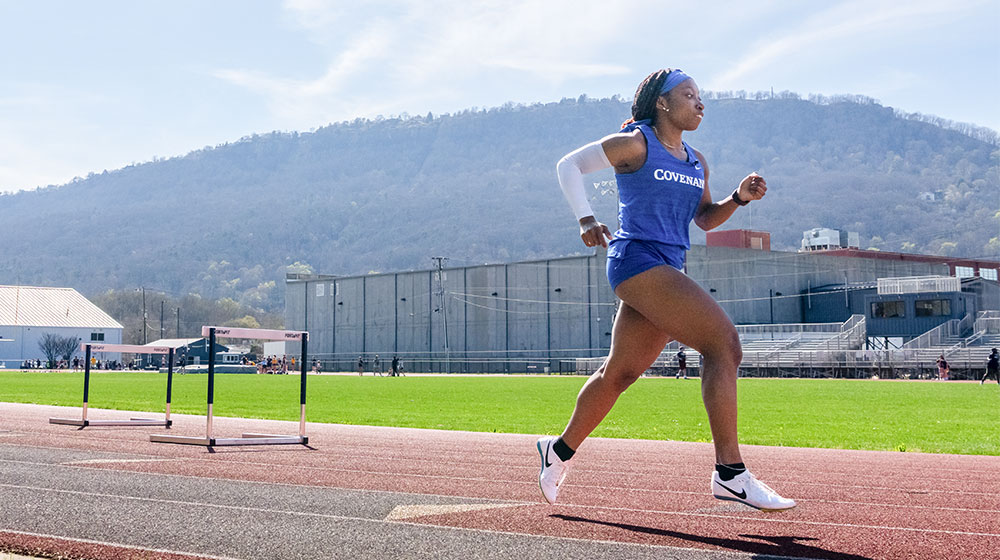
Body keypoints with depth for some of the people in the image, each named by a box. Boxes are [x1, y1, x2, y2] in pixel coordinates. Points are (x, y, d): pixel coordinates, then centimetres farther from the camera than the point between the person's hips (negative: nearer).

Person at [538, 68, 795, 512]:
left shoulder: (696, 163, 18)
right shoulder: (635, 144, -3)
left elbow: (704, 218, 26)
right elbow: (569, 165, 2)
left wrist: (739, 197, 8)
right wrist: (586, 220, -9)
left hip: (666, 271, 9)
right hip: (637, 258, -9)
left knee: (620, 371, 15)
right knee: (723, 343, -19)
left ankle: (561, 450, 32)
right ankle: (729, 472, -19)